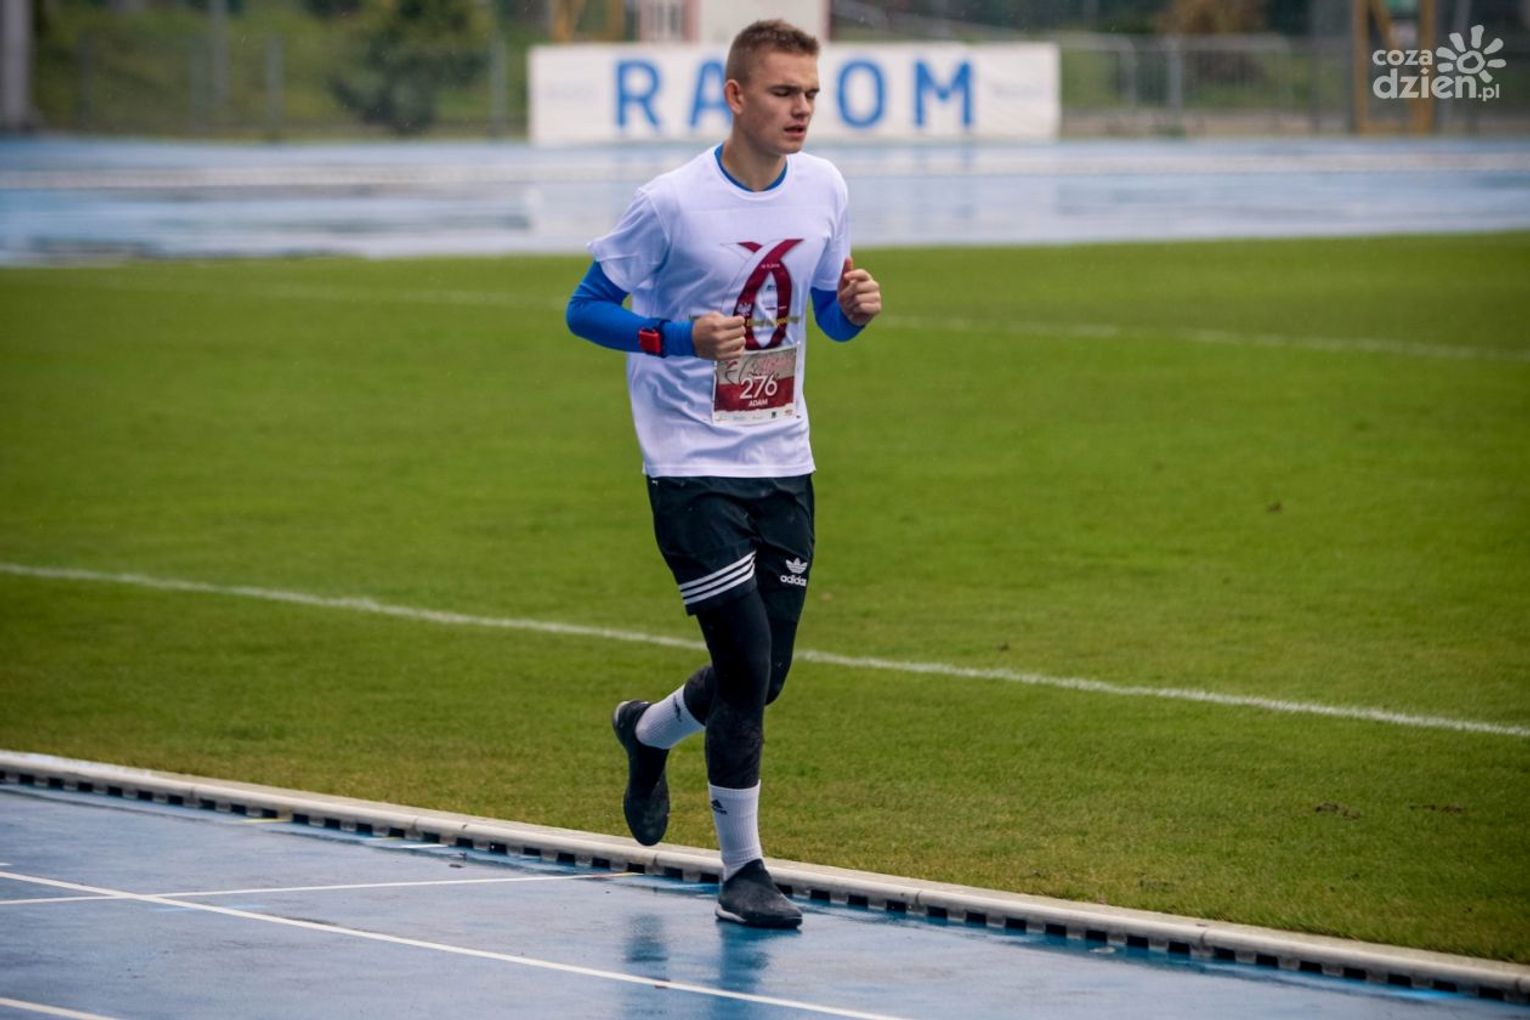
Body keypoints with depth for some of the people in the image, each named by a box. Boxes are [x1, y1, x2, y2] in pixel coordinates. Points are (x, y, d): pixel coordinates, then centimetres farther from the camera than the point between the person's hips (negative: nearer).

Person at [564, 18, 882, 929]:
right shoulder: (671, 203, -14)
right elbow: (586, 309, -6)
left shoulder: (824, 189, 2)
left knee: (763, 678, 9)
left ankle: (649, 732, 42)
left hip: (783, 464, 6)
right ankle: (743, 868, 4)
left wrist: (857, 307, -9)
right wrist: (679, 337, -22)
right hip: (693, 466, -6)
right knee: (747, 664, -11)